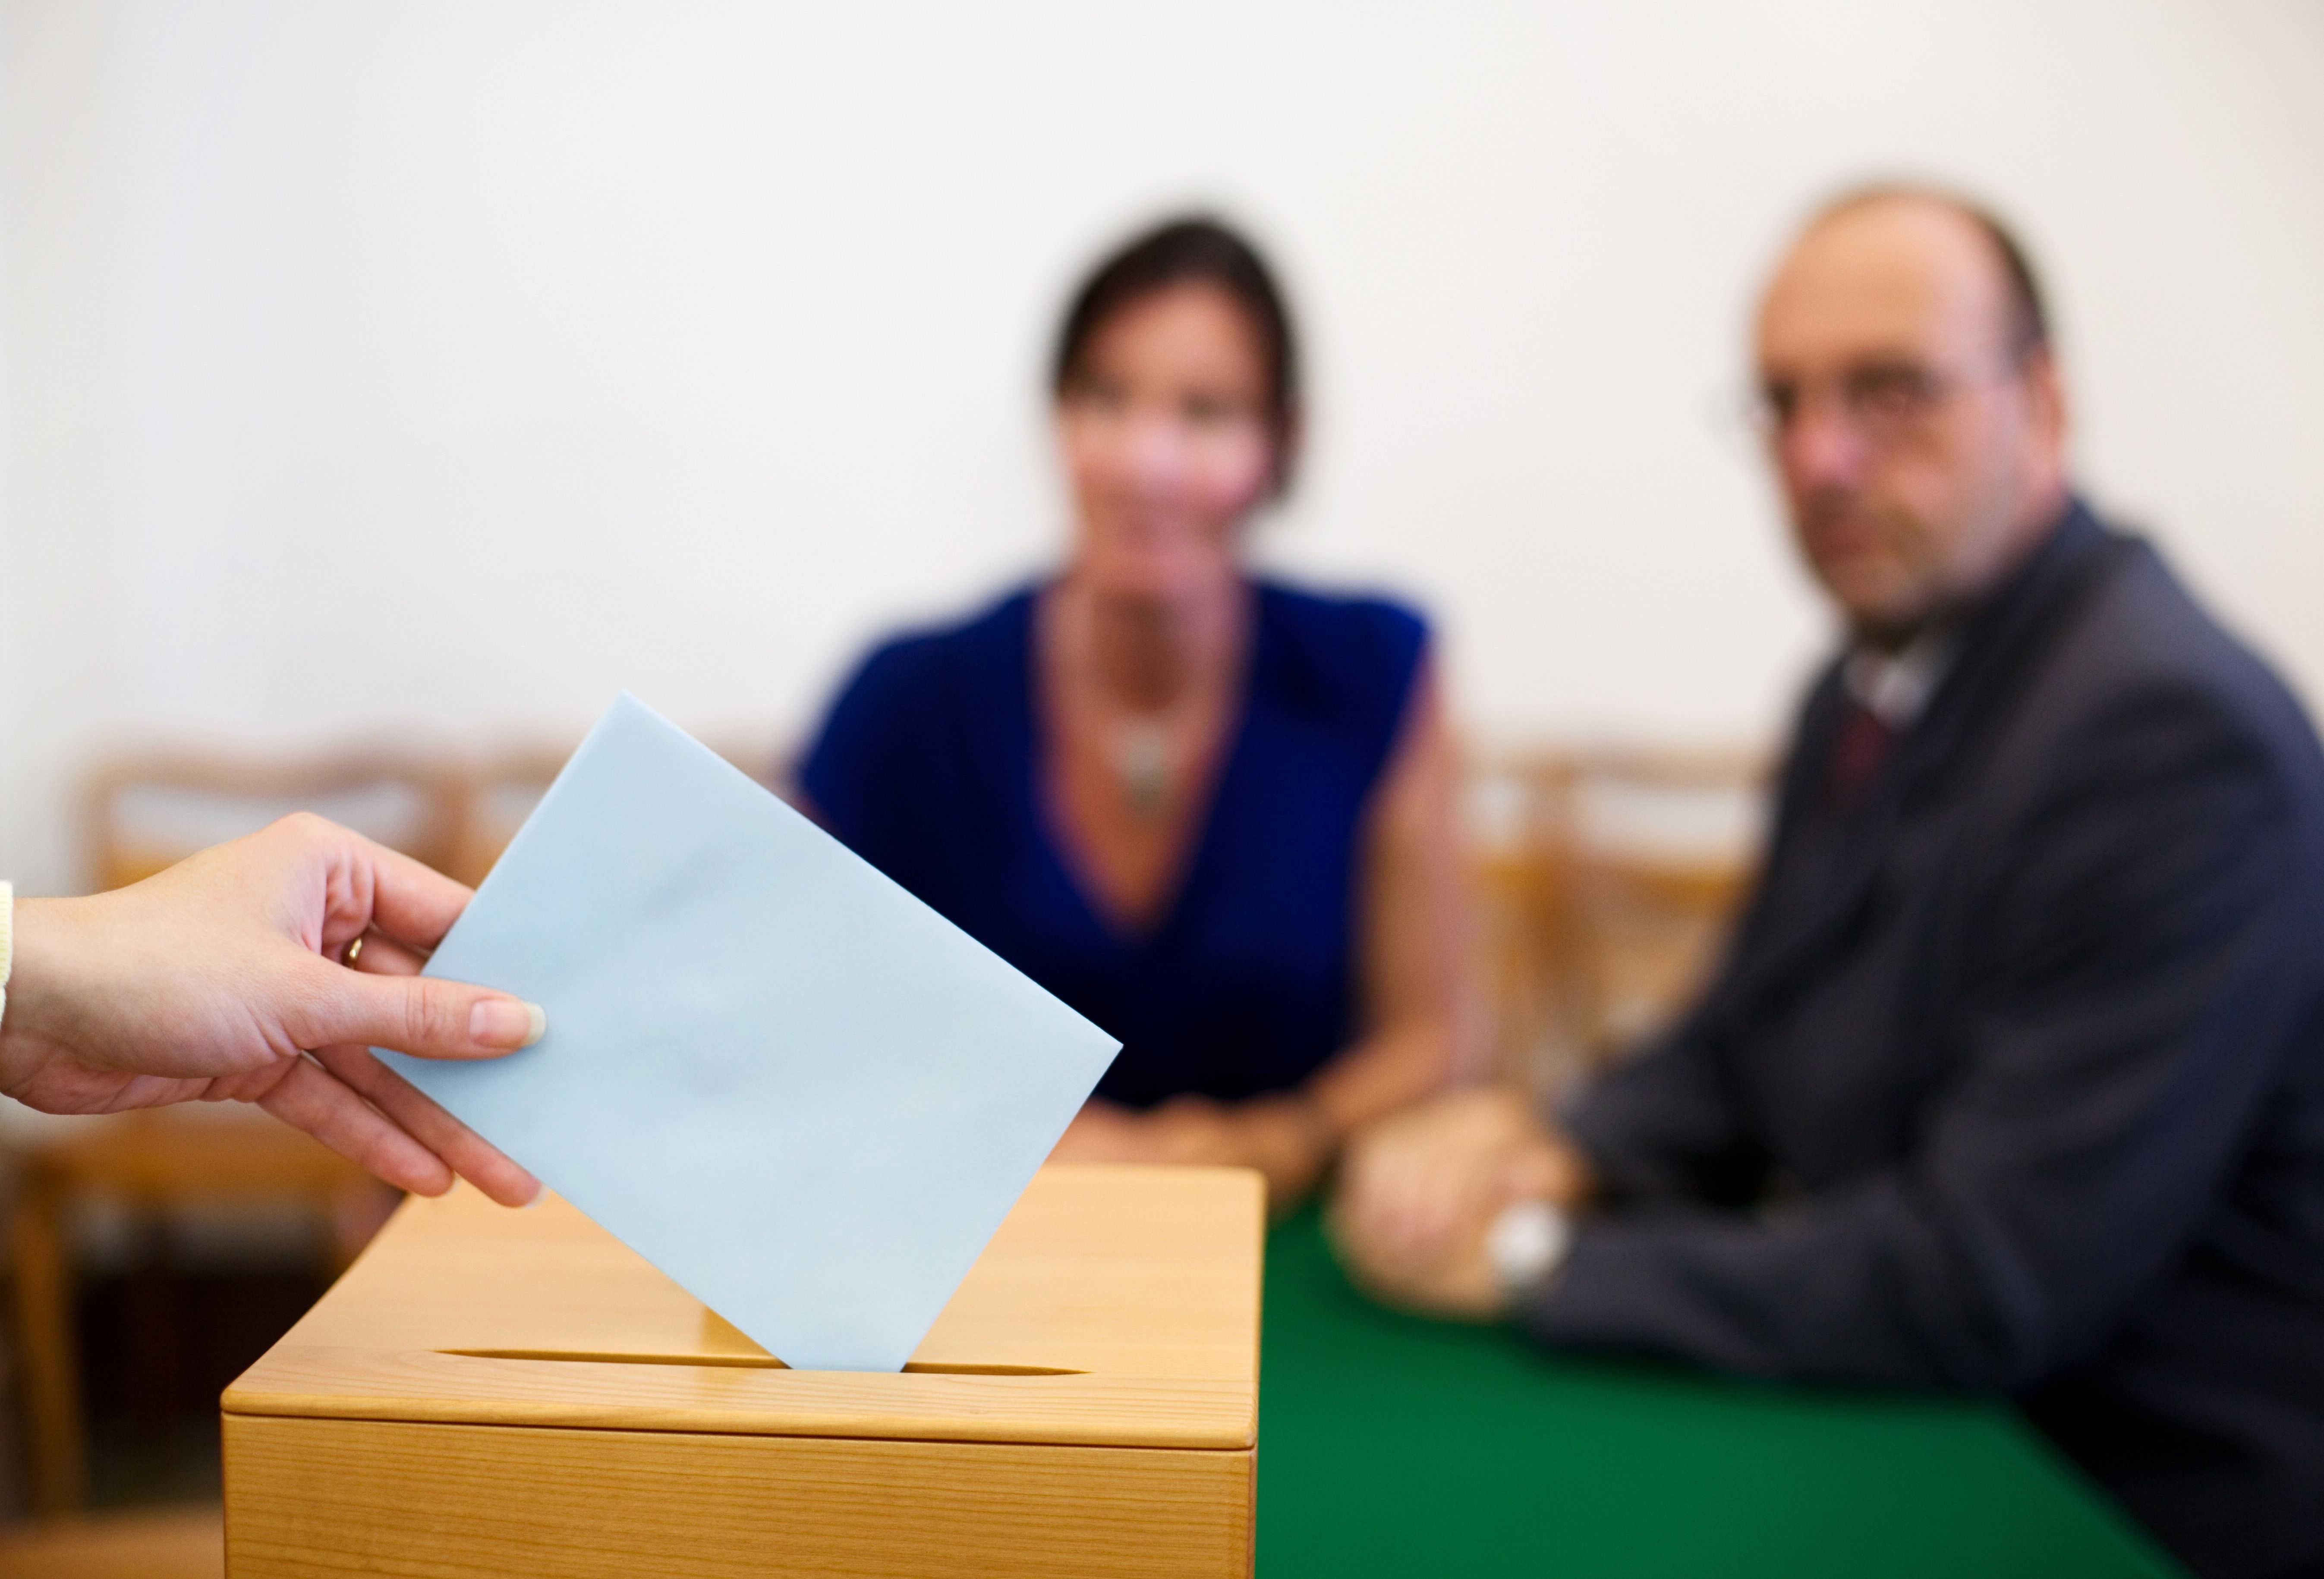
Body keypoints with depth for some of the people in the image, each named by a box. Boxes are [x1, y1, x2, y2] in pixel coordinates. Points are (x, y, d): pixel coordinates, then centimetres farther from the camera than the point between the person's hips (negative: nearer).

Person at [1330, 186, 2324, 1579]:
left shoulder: (2177, 732, -23)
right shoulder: (1874, 689, 5)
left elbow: (1988, 1290, -24)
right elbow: (1740, 1053, 14)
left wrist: (1530, 1256, -18)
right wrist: (1559, 1154, -8)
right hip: (1913, 1435, 7)